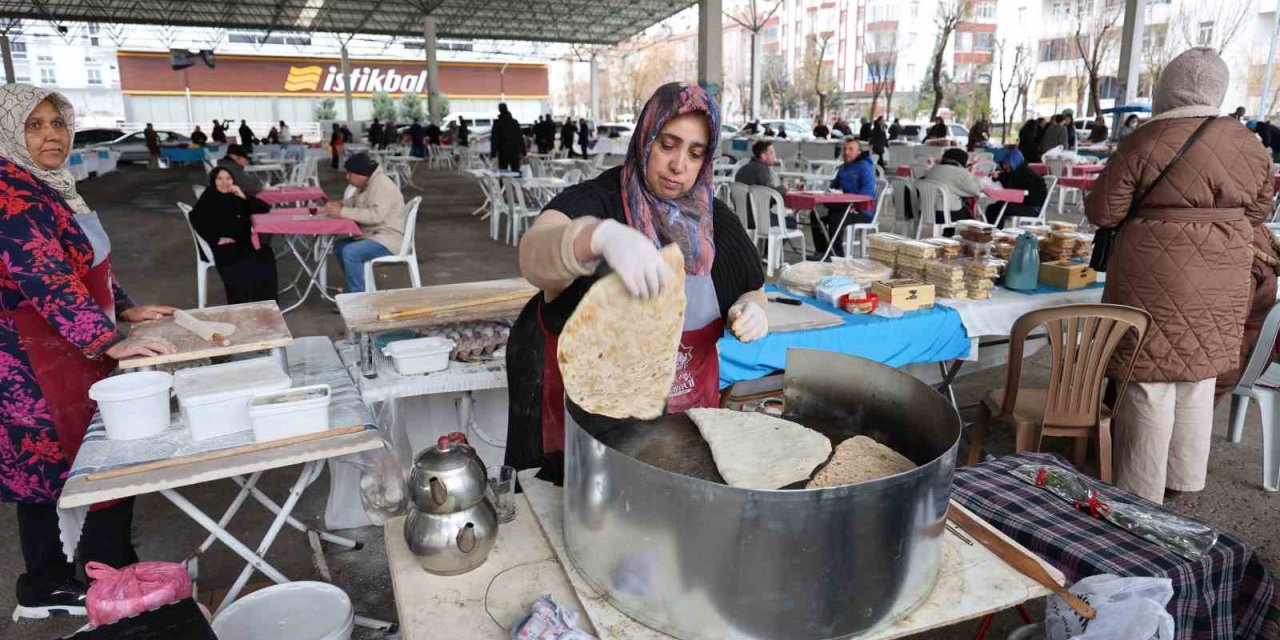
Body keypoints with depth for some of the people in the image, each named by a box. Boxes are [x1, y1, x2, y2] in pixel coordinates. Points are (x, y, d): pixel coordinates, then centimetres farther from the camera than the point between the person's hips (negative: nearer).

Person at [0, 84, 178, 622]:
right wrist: (109, 342, -32)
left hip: (65, 354, 10)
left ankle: (47, 588, 31)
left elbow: (86, 259, 20)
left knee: (49, 474, 17)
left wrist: (126, 309, 14)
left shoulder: (48, 185, 12)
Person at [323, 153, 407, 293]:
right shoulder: (364, 185, 11)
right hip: (373, 235, 11)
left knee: (350, 252, -26)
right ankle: (356, 288, 22)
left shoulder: (382, 185, -19)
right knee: (339, 246, 15)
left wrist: (342, 212, -28)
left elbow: (375, 215, -32)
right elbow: (354, 201, 30)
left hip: (389, 239, -11)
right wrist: (339, 205, 6)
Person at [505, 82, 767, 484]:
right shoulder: (592, 201, -14)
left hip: (688, 414, 4)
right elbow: (534, 258, -34)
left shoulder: (716, 221, 1)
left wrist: (751, 312, -12)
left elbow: (752, 292, 13)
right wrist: (601, 236, -56)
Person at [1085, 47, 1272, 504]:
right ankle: (1185, 476, 31)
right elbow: (1258, 211, 14)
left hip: (1158, 279, -5)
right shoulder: (1248, 144, 4)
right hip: (1222, 283, 6)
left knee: (1151, 380, 1)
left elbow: (1102, 212, -10)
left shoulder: (1145, 142, -13)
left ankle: (1142, 492, 10)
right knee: (1199, 376, 18)